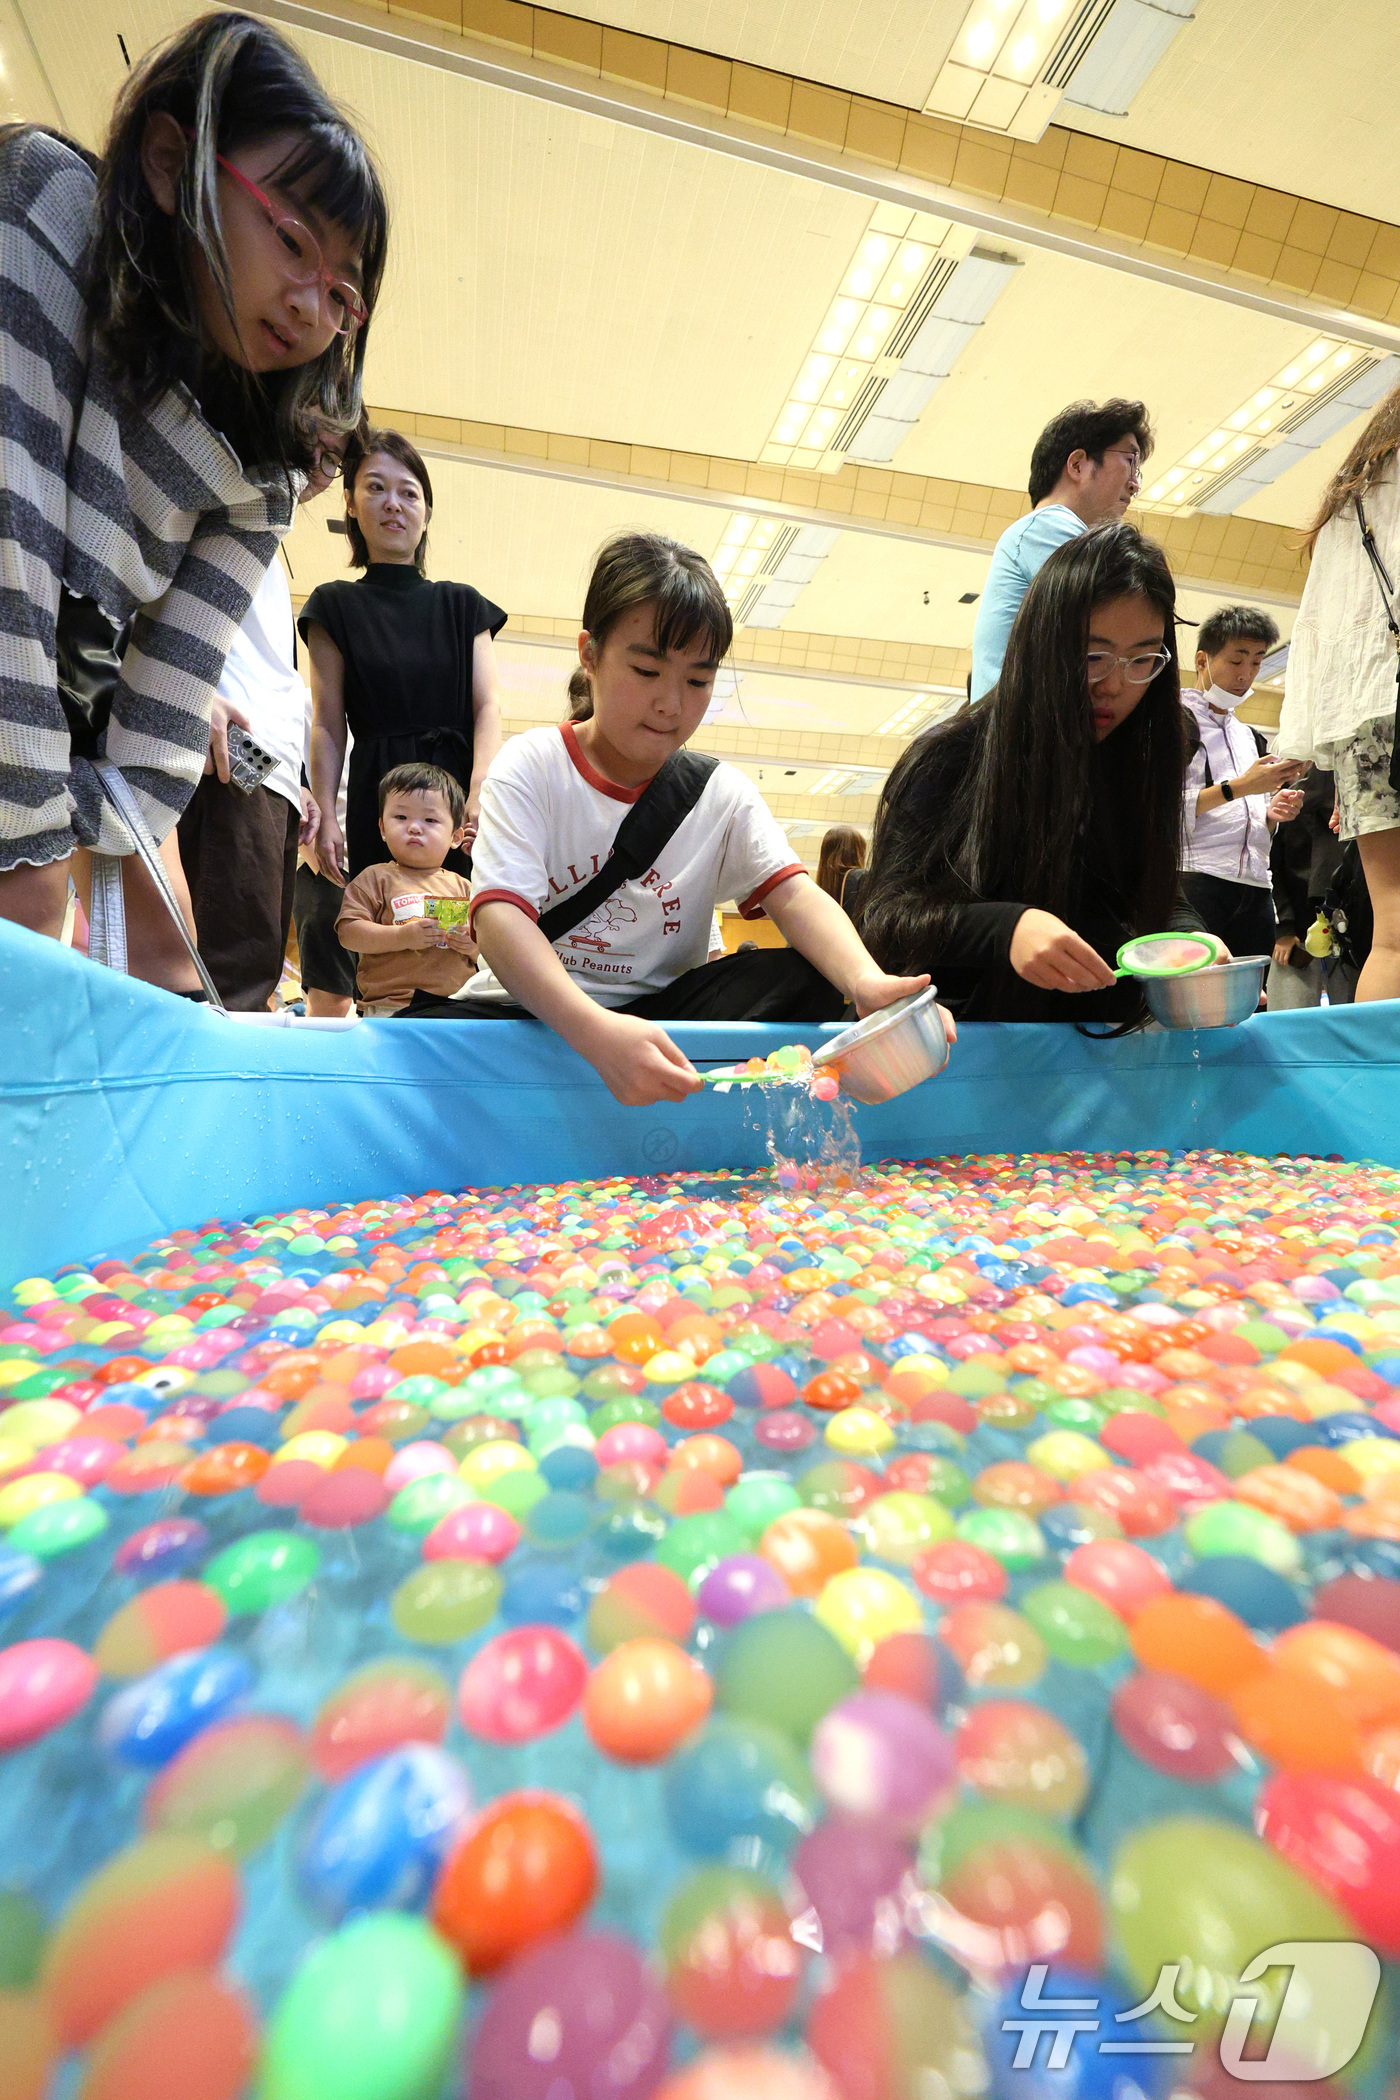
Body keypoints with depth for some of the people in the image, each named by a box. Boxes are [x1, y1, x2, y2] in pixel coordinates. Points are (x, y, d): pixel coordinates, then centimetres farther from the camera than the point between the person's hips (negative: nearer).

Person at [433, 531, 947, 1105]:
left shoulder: (723, 793, 4)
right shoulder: (531, 767, -6)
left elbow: (794, 895, -11)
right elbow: (499, 914, -21)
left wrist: (866, 983, -34)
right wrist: (595, 1031, -41)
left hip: (660, 1012, 3)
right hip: (532, 1010, -2)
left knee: (806, 984, -19)